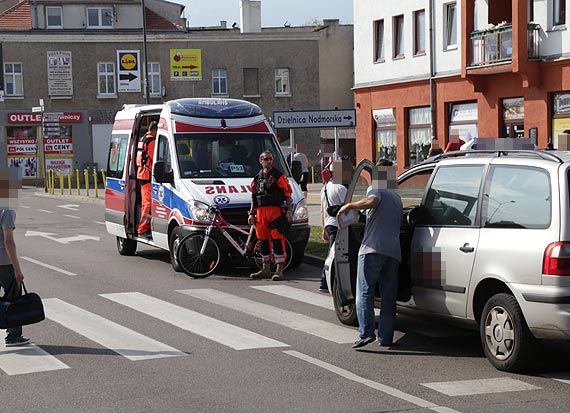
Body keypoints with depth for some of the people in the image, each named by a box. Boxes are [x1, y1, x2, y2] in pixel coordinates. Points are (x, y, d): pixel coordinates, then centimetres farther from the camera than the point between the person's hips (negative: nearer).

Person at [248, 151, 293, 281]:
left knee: (277, 240, -8)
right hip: (260, 212, 5)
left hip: (276, 210, -5)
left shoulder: (279, 176, 2)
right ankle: (266, 269, 19)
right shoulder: (257, 178, 17)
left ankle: (279, 270, -6)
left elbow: (288, 194, 0)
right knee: (262, 240, 8)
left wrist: (289, 211, -7)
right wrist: (251, 214, 17)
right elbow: (253, 198, 22)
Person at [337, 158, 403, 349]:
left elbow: (372, 201, -20)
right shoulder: (397, 197, 28)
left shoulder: (375, 189, 4)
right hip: (394, 252, 7)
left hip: (373, 249, -6)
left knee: (365, 292, -7)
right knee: (388, 297, 8)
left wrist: (350, 205, -6)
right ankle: (385, 337, 7)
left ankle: (366, 332, -20)